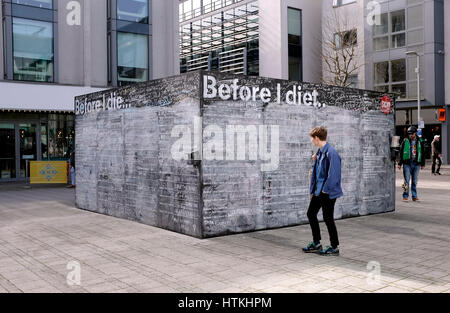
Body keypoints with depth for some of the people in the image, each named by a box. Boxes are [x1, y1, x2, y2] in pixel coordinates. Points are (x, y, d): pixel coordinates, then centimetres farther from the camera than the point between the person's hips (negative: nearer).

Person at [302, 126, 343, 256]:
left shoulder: (331, 153, -20)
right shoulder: (319, 152, 9)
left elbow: (333, 175, -23)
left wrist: (325, 189, -18)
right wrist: (313, 189, 11)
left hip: (328, 193, -10)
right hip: (318, 191, 10)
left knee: (328, 219, 0)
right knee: (311, 214, 14)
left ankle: (334, 247, 15)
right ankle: (316, 243, 27)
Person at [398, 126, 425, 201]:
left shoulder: (419, 142, 9)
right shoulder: (405, 141, 3)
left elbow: (422, 153, 15)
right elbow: (401, 153, 4)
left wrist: (423, 164, 12)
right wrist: (400, 163, 0)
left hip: (416, 164, 2)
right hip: (407, 164, -2)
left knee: (415, 181, 7)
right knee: (407, 180, -4)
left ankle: (414, 196, 14)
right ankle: (405, 196, 1)